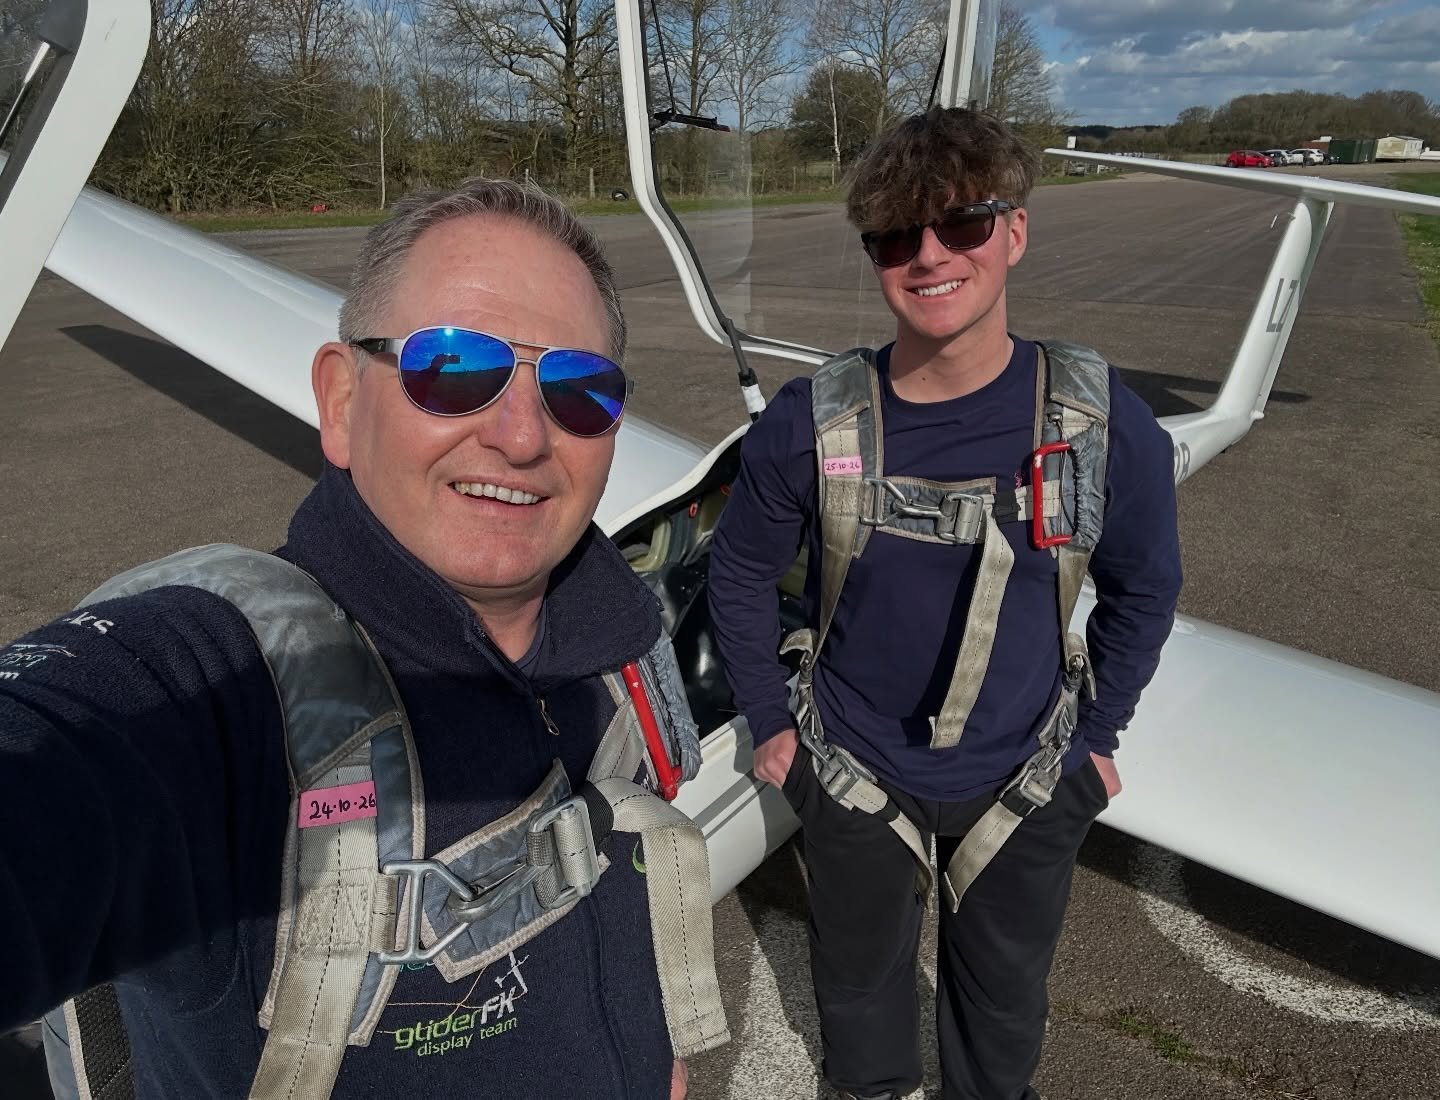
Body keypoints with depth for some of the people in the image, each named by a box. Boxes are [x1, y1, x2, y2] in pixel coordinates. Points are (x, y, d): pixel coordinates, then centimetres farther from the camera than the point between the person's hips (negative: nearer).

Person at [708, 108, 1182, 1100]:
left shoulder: (1104, 423, -18)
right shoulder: (811, 423, -19)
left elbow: (1143, 589, -1)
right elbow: (742, 575, -3)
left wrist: (1096, 737, 3)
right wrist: (770, 722, 1)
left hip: (1025, 785, 1)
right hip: (855, 775, 0)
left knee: (1005, 994, 25)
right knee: (860, 982, 25)